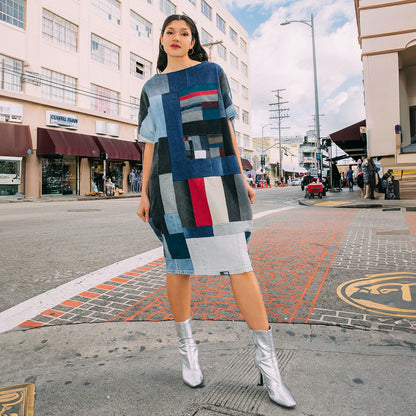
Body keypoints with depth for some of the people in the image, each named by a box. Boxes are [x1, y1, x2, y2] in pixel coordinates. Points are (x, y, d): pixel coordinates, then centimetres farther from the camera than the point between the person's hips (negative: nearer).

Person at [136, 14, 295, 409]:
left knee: (237, 261, -8)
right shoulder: (152, 88, 18)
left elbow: (226, 125, 14)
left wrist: (241, 176, 7)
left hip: (214, 177, -1)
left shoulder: (212, 72, 16)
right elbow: (150, 143, 14)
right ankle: (186, 346, 21)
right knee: (179, 262, 4)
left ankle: (266, 357, 3)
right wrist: (144, 193, 7)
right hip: (172, 180, 2)